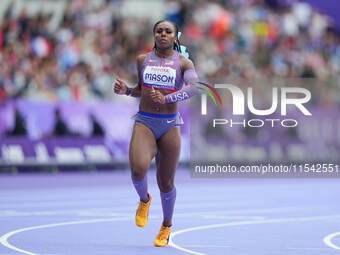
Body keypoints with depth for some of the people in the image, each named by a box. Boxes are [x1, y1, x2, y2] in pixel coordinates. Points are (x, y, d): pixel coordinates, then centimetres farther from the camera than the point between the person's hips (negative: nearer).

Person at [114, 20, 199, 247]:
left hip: (170, 125, -1)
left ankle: (167, 226, 29)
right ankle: (144, 199, 9)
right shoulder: (143, 60, 9)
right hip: (144, 123, 1)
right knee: (138, 169, -25)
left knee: (166, 183, 3)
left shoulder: (183, 62, 0)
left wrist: (166, 98, -31)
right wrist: (126, 90, 2)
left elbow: (193, 87, -18)